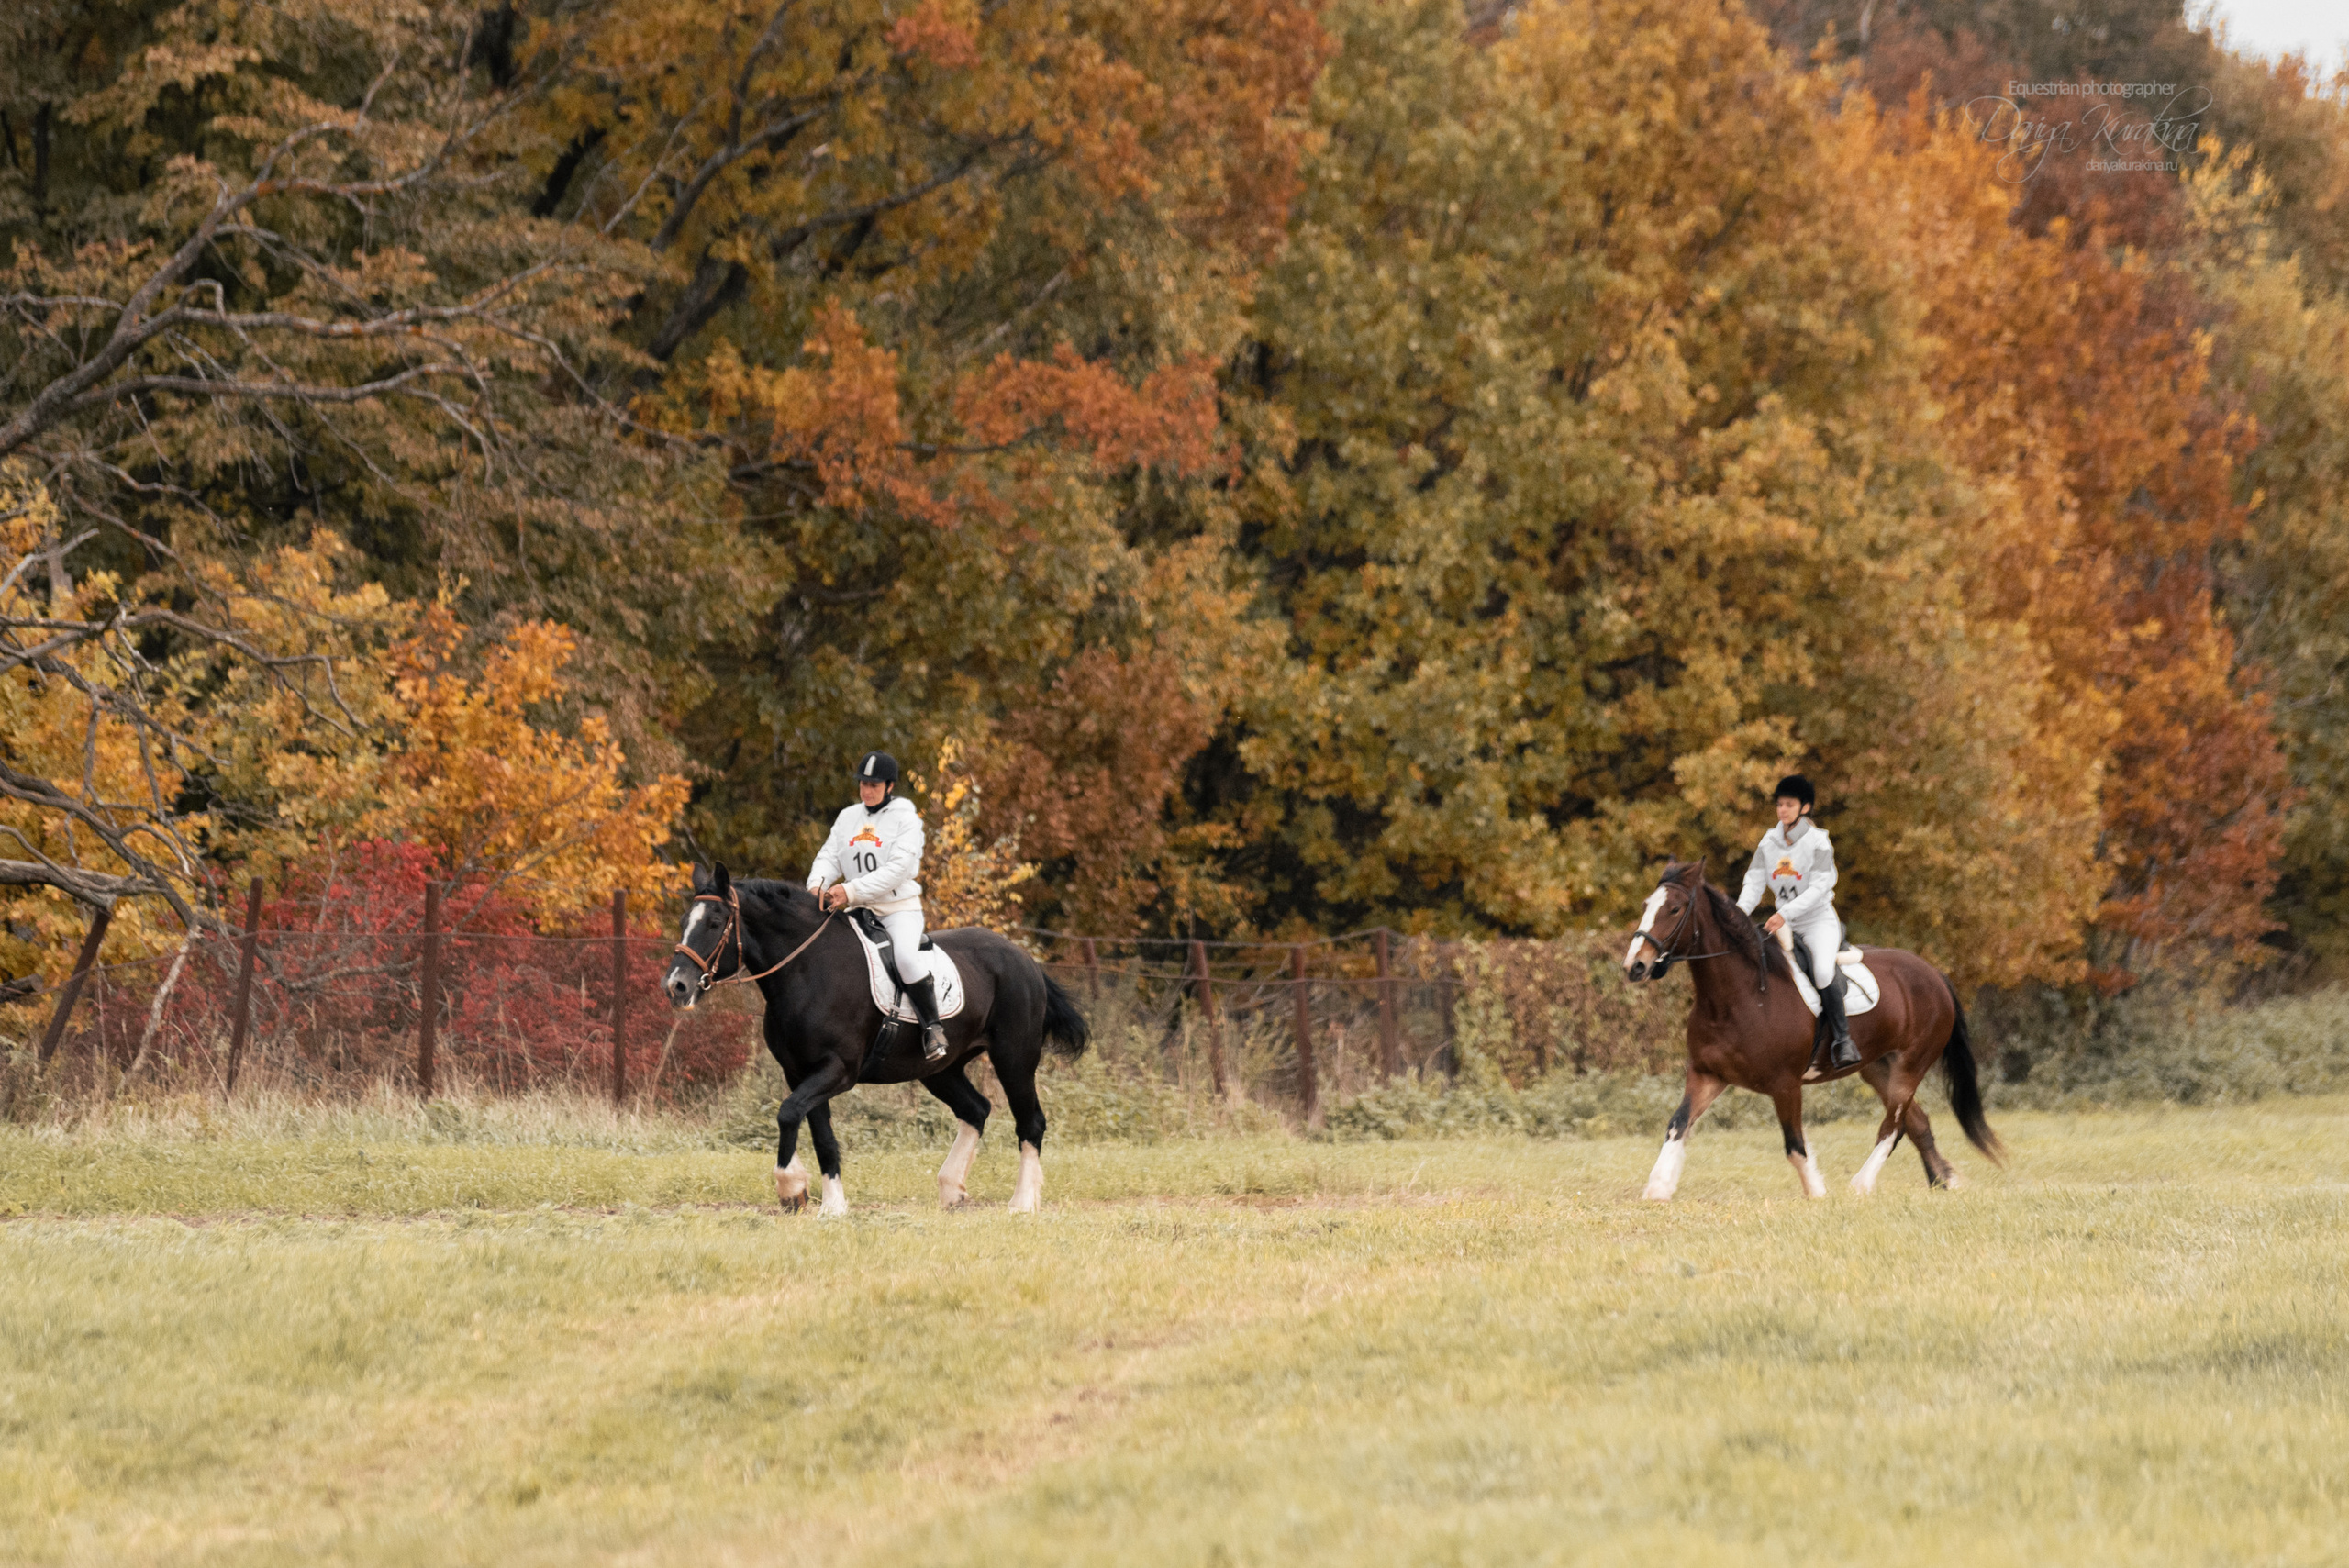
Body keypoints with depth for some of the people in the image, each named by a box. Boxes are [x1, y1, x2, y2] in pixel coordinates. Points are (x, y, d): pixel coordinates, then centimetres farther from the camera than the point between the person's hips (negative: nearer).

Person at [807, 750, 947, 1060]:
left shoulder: (905, 819, -5)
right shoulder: (848, 818, 12)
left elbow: (899, 868, -16)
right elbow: (829, 857, 7)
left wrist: (852, 891, -24)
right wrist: (817, 885, -17)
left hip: (899, 908, -6)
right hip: (859, 913, 6)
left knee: (906, 956, -32)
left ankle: (932, 1026, -19)